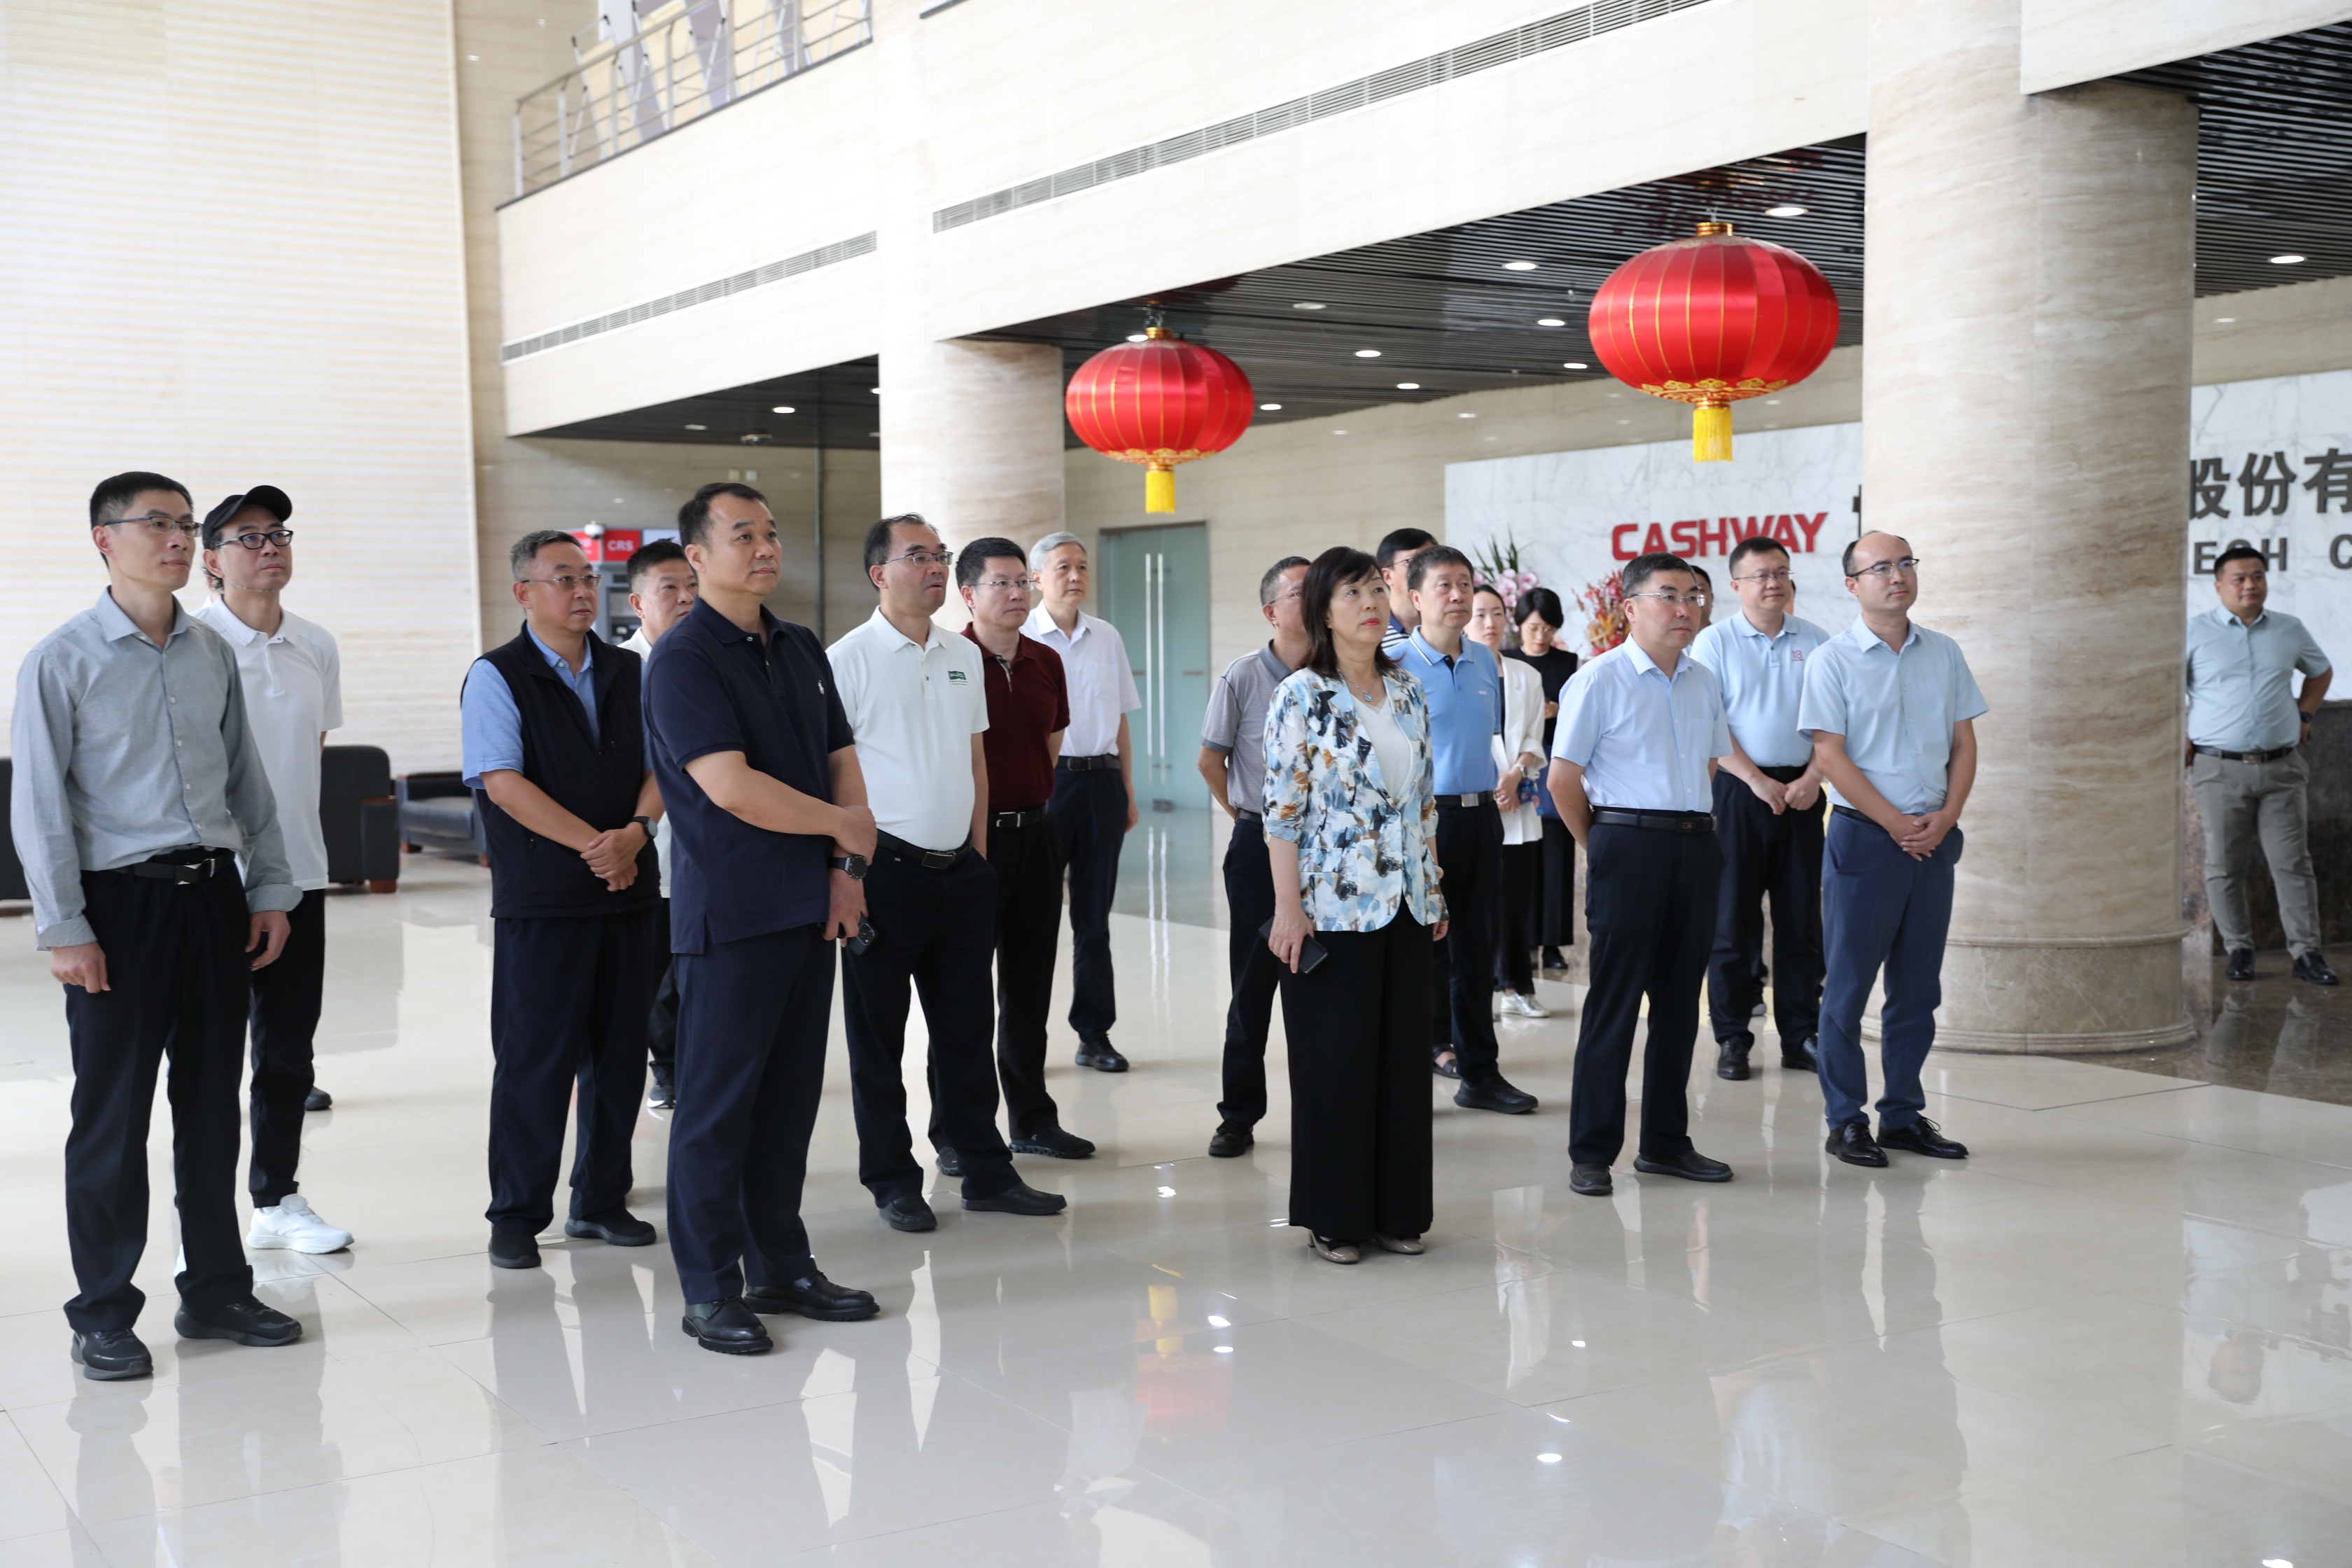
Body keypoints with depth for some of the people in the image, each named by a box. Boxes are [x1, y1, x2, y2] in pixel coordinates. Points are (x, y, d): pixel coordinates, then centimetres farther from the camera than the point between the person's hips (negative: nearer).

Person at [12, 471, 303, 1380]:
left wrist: (271, 890, 10)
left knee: (211, 1104, 12)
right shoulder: (62, 661, -6)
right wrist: (64, 929, -12)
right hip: (120, 902, -5)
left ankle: (215, 1290, 24)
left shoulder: (212, 656, 9)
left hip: (213, 896, 5)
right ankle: (103, 1316, 14)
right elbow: (39, 804, -8)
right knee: (112, 1117, 2)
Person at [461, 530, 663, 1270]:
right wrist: (594, 845, -18)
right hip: (542, 901, -5)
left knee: (620, 1049, 9)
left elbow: (661, 762, 7)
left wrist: (636, 832, -12)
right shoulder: (496, 678, -3)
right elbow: (504, 783, -13)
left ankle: (602, 1200, 21)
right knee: (535, 1056, -2)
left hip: (628, 888, 5)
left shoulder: (629, 673, 12)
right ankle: (517, 1216, 9)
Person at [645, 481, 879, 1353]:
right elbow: (730, 785, -20)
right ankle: (710, 1290, 9)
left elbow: (842, 763, 14)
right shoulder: (684, 659, -10)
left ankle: (780, 1265, 23)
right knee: (718, 1102, 0)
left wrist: (846, 869, -1)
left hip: (810, 909, 7)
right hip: (728, 914, -7)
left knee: (791, 1096, 13)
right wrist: (842, 824, -9)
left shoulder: (801, 651, 14)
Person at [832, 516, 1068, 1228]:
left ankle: (986, 1171, 22)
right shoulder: (848, 659, -8)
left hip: (962, 869, 6)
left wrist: (979, 851, 12)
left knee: (967, 1029, 13)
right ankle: (893, 1182, 16)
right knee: (878, 1035, 5)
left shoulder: (964, 656, 11)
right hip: (886, 869, -6)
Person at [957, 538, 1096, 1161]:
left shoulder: (1046, 663, 8)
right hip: (972, 835, -6)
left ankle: (1032, 1119, 24)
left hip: (1034, 830, 6)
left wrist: (1032, 801, 15)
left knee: (1030, 985, 13)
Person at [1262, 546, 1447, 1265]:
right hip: (1332, 904, -6)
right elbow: (1282, 811, -10)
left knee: (1404, 1051, 9)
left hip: (1404, 904, 6)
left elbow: (1425, 803, 15)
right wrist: (1288, 908, -14)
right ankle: (1333, 1217, 13)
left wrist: (1434, 889, 13)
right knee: (1336, 1057, 1)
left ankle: (1397, 1210, 20)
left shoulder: (1409, 694, 10)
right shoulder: (1301, 696, -8)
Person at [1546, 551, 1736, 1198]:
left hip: (1696, 848, 6)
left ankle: (1665, 1143, 21)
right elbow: (1563, 780, -6)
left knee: (1679, 999, 11)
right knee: (1614, 1002, -3)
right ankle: (1591, 1152, 4)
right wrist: (1603, 849, 2)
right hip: (1629, 846, -6)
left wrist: (1697, 833, 14)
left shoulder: (1703, 683, 13)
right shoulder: (1599, 680, -7)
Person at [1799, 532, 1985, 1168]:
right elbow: (1830, 757, -10)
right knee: (1848, 985, 0)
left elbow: (1964, 743, 10)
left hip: (1935, 839, 5)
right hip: (1864, 836, -5)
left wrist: (1945, 817, -5)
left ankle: (1903, 1115, 20)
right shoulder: (1833, 660, -5)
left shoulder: (1944, 654, 10)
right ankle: (1846, 1121, 9)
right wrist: (1897, 823, -12)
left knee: (1918, 988, 10)